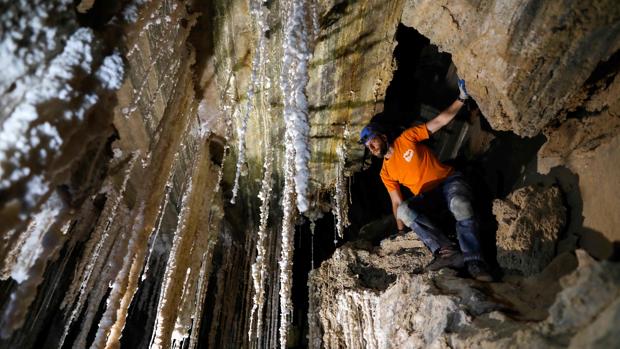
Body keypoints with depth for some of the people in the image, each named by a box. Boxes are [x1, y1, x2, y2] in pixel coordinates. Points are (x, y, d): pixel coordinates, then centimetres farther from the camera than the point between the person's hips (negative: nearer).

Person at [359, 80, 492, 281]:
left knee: (460, 205, -38)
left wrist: (461, 98, -13)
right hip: (426, 197, 3)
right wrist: (401, 231, 0)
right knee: (404, 210, -30)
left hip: (449, 181, -3)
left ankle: (474, 261, -41)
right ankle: (446, 250, -41)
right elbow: (397, 203, 7)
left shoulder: (407, 138, -2)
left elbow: (440, 121, -3)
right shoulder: (386, 173, 7)